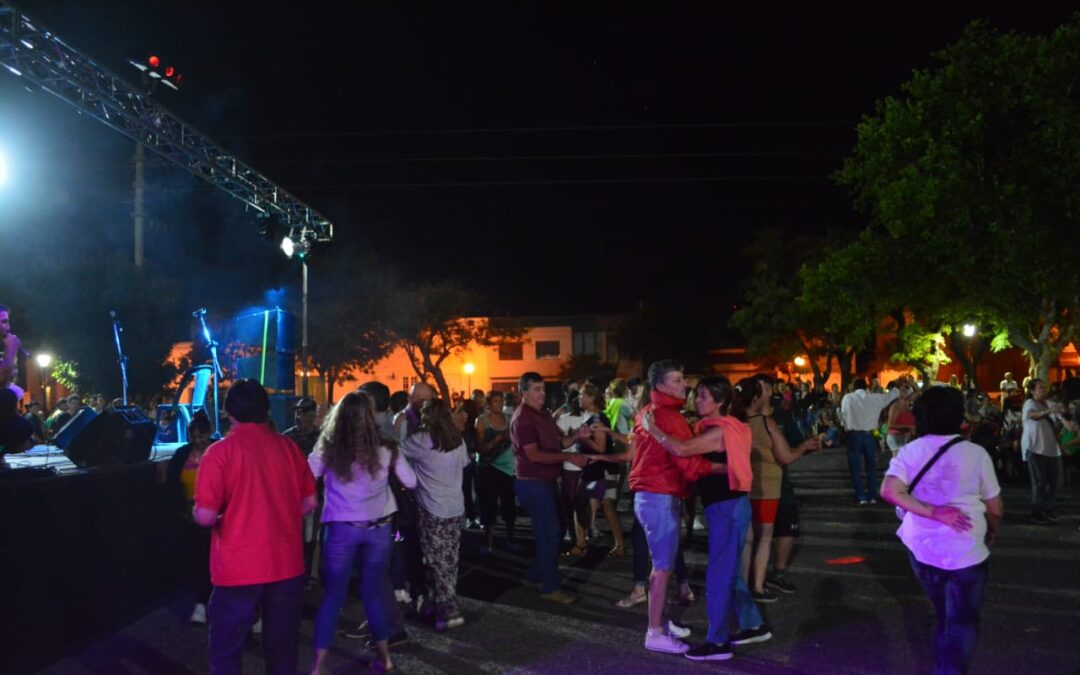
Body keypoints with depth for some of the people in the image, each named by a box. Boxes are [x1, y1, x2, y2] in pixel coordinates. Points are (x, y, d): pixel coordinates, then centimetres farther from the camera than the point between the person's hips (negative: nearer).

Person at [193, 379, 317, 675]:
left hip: (238, 568, -4)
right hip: (287, 562, 4)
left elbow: (205, 516, -15)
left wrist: (196, 512, 7)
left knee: (226, 651, 11)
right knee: (282, 646, 15)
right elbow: (309, 502, 8)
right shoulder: (289, 447, 1)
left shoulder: (220, 451, -12)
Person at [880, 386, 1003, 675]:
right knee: (961, 626, 7)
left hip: (921, 550, 4)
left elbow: (889, 491, -18)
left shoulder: (909, 451, -2)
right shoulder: (975, 453, -7)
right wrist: (991, 534, 21)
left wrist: (932, 512, -15)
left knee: (946, 619, 24)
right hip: (965, 553, -4)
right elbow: (995, 509, 1)